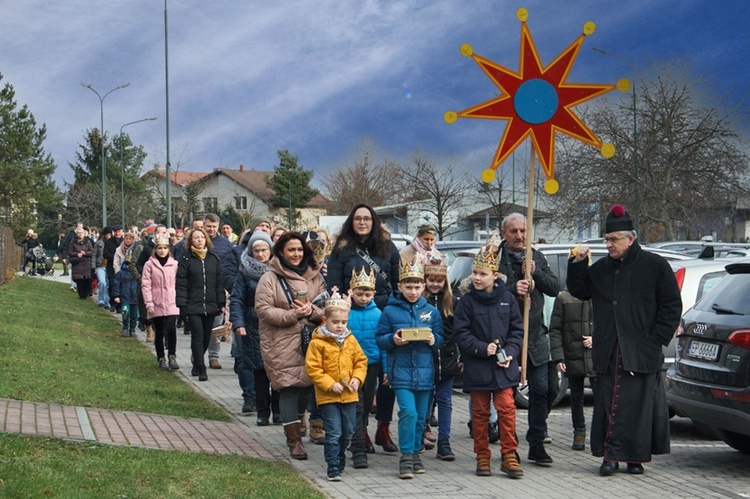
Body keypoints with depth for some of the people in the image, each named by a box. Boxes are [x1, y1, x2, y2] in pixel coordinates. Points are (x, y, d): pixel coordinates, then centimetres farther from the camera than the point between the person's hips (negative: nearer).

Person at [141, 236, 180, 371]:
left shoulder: (174, 264, 6)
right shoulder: (149, 265, 1)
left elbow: (178, 284, 9)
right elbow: (145, 285, -2)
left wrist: (179, 301, 2)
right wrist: (149, 304, -9)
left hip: (171, 304, 0)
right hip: (156, 304, 0)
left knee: (171, 329, -16)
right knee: (159, 333, 8)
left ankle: (172, 356, -4)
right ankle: (161, 359, 20)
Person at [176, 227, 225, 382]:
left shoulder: (213, 259, 10)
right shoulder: (186, 260, 0)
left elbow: (219, 283, 11)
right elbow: (181, 285, -2)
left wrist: (221, 302, 5)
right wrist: (182, 305, -9)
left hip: (210, 305, 4)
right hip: (193, 306, -4)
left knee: (206, 337, 8)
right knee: (198, 336, -9)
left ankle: (197, 365, 24)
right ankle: (201, 369, -8)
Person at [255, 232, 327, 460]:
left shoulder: (315, 277, 12)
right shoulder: (270, 278, -1)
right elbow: (263, 309, -9)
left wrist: (311, 311, -14)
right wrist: (292, 314, -18)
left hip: (310, 341, 4)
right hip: (282, 345, -4)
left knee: (306, 386, 7)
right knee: (289, 388, -6)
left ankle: (296, 423, 29)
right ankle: (294, 441, -2)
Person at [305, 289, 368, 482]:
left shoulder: (351, 340, 6)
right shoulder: (317, 343, -10)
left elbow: (361, 361, 12)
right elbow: (313, 369, -11)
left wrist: (357, 379, -5)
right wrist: (330, 385, -18)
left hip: (349, 396, 5)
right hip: (328, 397, -5)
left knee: (348, 432, 15)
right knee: (333, 433, -7)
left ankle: (339, 457, 38)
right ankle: (333, 468, 1)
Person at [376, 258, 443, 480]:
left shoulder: (431, 311, 7)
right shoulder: (390, 311, 0)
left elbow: (441, 338, 10)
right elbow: (380, 339, 2)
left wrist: (434, 340, -12)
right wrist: (393, 339, -18)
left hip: (424, 372, 3)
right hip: (401, 372, -3)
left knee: (420, 416, 9)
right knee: (408, 412, -15)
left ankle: (415, 453, 24)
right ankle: (406, 457, -7)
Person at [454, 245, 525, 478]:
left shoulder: (507, 298, 3)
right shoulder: (466, 301, -1)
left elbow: (517, 329, 6)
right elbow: (461, 333, -4)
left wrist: (510, 353, -8)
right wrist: (482, 348, -16)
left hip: (504, 366, 0)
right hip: (477, 366, 0)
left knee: (507, 408, -6)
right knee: (480, 412, 6)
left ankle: (509, 456, 2)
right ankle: (482, 457, 15)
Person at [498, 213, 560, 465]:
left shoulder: (537, 257, 11)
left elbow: (554, 288, 5)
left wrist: (536, 273, -10)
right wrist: (513, 290, -24)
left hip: (535, 335, 4)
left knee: (541, 390, 3)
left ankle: (536, 445, 12)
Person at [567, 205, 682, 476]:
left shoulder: (654, 265, 1)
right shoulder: (601, 268, 14)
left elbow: (671, 306, 1)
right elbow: (580, 291, 19)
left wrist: (656, 340, -6)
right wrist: (578, 264, 5)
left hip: (641, 353, -4)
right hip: (608, 353, 4)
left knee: (638, 405, -1)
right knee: (607, 404, 1)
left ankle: (635, 457, 6)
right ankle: (609, 456, 5)